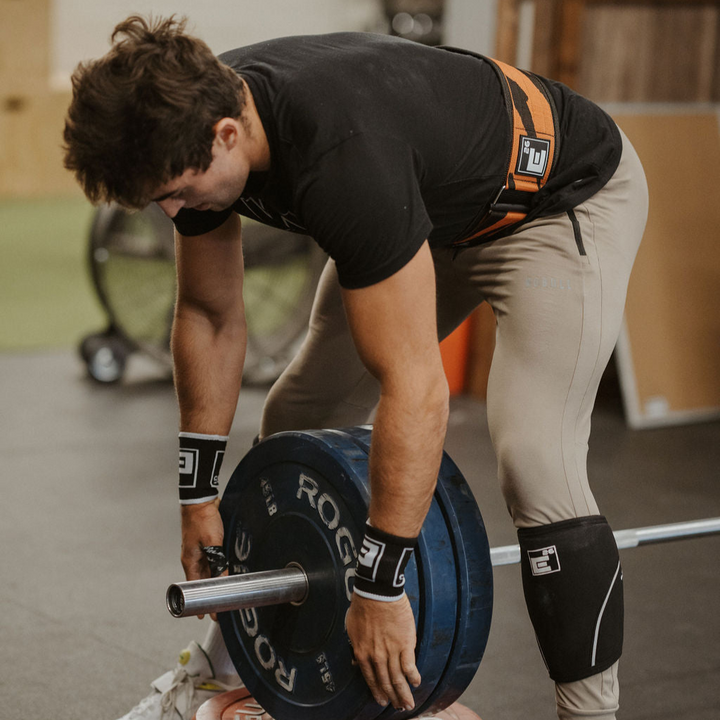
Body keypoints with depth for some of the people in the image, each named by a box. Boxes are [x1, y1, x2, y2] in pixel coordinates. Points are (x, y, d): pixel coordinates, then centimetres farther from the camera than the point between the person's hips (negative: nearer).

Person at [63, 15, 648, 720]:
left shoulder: (342, 160, -43)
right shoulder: (195, 122, -18)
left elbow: (414, 387, -40)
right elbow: (209, 316, -2)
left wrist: (378, 587, -34)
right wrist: (198, 496, 1)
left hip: (565, 197, -8)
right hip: (437, 207, 8)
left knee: (533, 457, -25)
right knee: (300, 424, 9)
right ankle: (233, 659, 26)